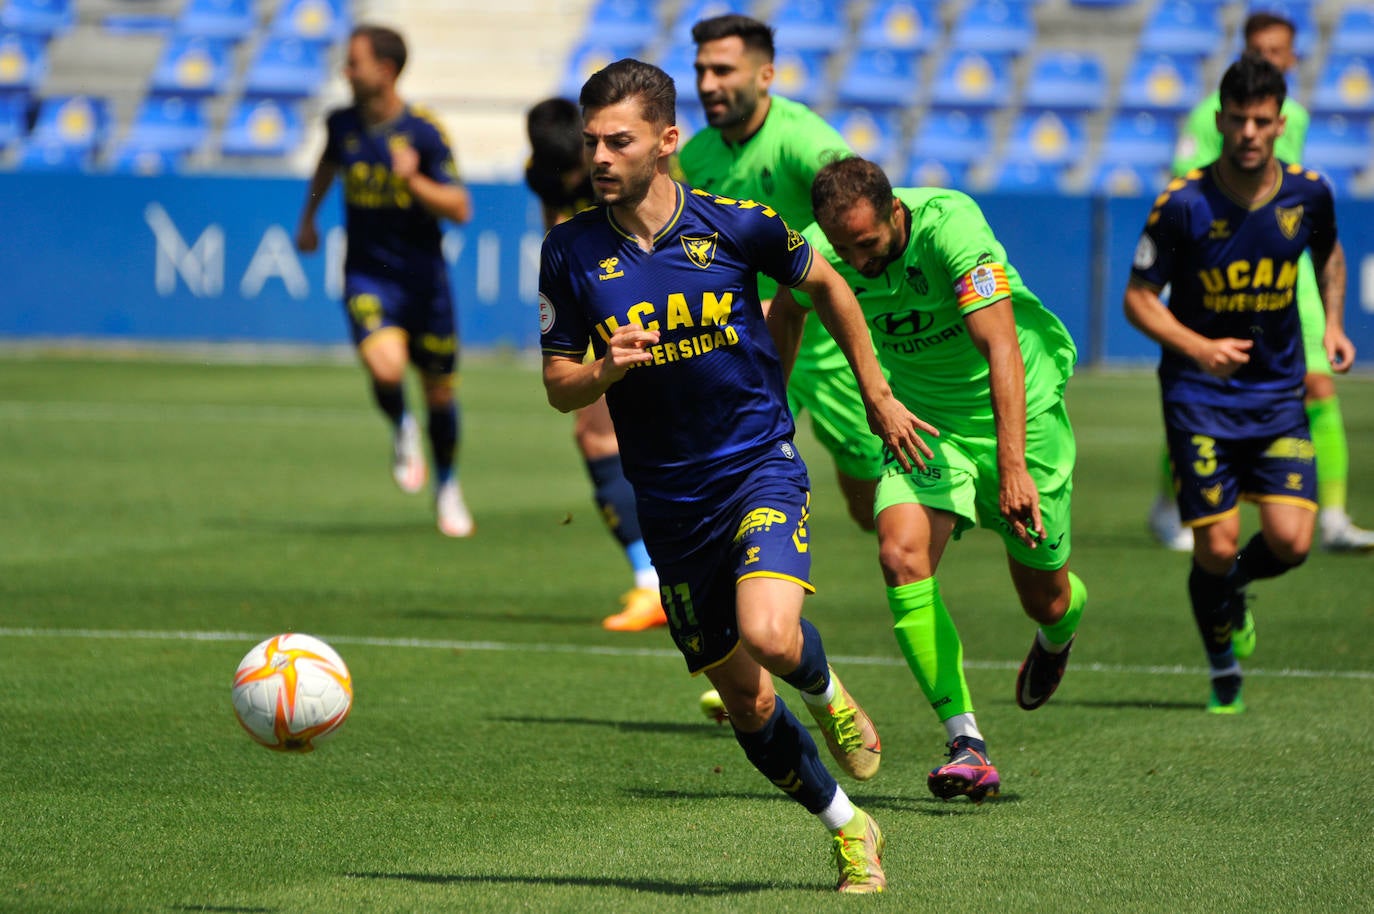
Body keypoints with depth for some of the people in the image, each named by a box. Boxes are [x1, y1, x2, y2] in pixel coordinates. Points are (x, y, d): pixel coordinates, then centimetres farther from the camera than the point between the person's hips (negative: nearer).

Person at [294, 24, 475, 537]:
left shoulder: (425, 132, -13)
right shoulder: (342, 125, -2)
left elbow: (460, 209, -15)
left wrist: (414, 181, -30)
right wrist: (309, 216, 30)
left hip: (423, 279, -1)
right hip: (367, 276, 1)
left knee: (439, 392, 10)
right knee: (385, 368, -26)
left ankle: (447, 487, 34)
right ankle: (401, 431, 8)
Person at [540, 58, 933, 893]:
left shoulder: (738, 225, -8)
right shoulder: (571, 253, -4)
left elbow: (826, 286, 10)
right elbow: (559, 387, 2)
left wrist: (878, 396, 14)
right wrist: (605, 369, -20)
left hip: (760, 469, -3)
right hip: (670, 503, 3)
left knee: (770, 636, -29)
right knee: (745, 701, 7)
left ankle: (828, 693, 7)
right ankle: (850, 832, 29)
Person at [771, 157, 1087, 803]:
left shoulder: (950, 225, -32)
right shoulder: (820, 251, -16)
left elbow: (1001, 348, -38)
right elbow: (787, 313, 9)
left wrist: (1014, 469, -46)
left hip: (1018, 413, -3)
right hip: (925, 425, 3)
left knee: (1045, 598, 8)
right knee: (902, 554, -24)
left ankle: (1057, 635, 50)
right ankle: (966, 746, -21)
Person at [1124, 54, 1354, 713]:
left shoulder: (1309, 194, -4)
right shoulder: (1183, 203, -14)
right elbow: (1138, 298, -8)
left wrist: (1333, 323, 6)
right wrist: (1200, 348, -23)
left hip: (1278, 393, 3)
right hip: (1199, 394, -3)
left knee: (1291, 542, -10)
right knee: (1216, 548, -7)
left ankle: (1232, 586, 27)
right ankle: (1224, 670, 20)